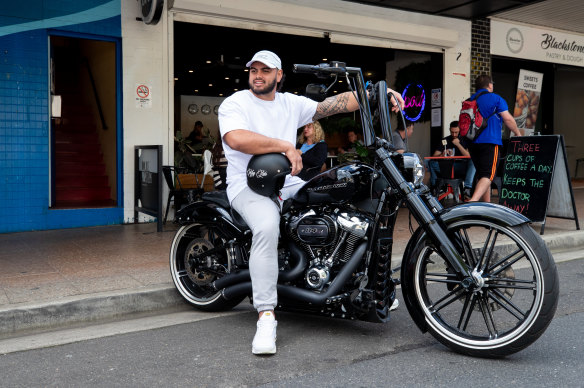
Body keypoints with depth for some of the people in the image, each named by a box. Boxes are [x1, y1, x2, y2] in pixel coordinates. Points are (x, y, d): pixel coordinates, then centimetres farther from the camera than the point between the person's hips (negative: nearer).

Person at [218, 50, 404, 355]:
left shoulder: (291, 103, 14)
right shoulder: (234, 103, -2)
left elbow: (336, 104, 6)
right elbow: (235, 138, -24)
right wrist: (285, 146, -23)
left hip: (288, 182, 6)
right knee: (267, 225, -36)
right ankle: (266, 317, -31)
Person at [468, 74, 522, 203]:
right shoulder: (496, 99, 0)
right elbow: (508, 119, -4)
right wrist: (518, 133, 10)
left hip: (473, 143, 6)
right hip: (490, 142, -6)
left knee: (481, 174, 14)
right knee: (488, 175, -12)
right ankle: (473, 200, -33)